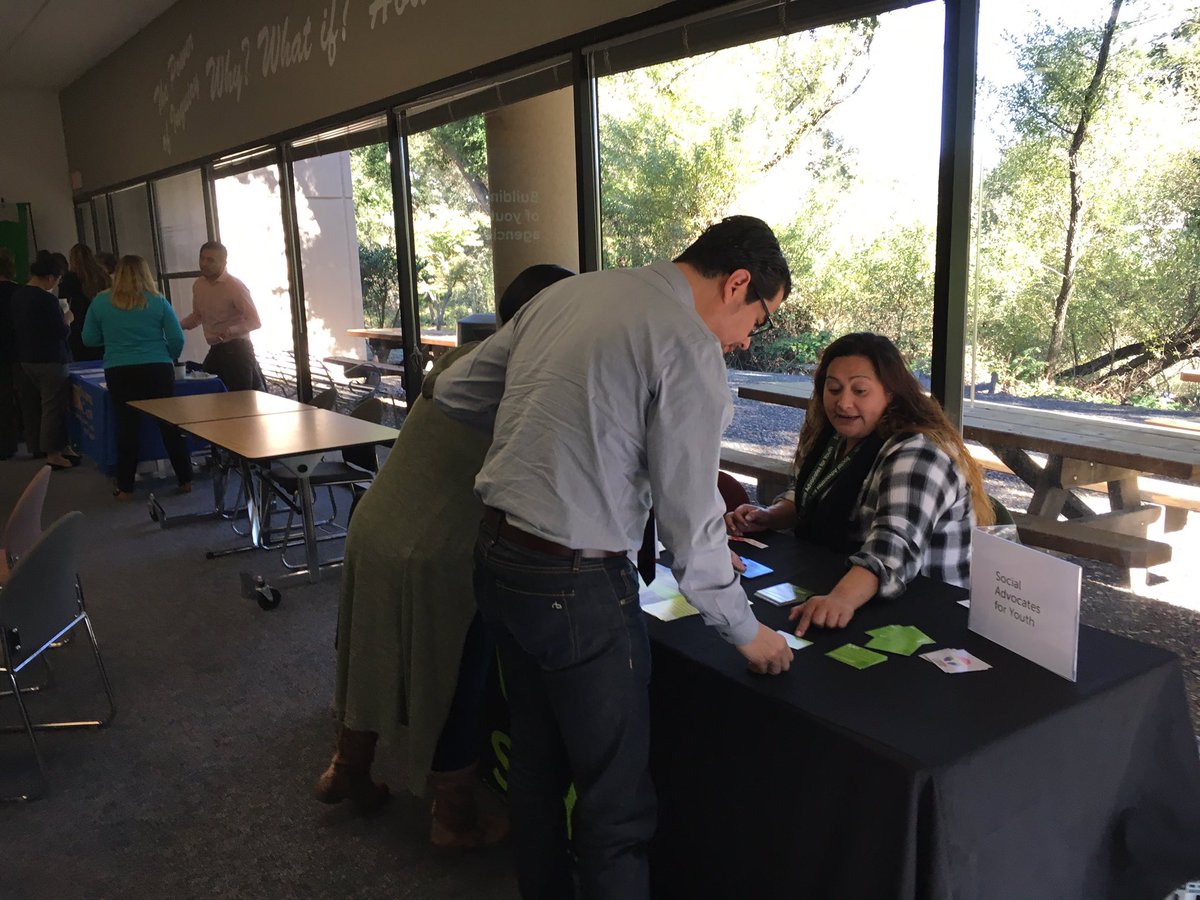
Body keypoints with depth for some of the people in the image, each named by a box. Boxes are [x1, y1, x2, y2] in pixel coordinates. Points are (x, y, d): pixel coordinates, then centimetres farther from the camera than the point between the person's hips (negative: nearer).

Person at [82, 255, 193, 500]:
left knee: (127, 428, 6)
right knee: (170, 425, 7)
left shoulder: (100, 302, 2)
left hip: (120, 373, 1)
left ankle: (125, 488, 11)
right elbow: (177, 339, -1)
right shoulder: (158, 301, -1)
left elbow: (89, 339, 8)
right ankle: (185, 480, 13)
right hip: (158, 370, 0)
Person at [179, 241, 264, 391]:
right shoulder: (198, 285, 7)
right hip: (215, 351, 7)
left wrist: (230, 331, -34)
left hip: (236, 350, -7)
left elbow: (255, 321, -18)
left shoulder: (234, 286, -14)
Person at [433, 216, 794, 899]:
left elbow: (454, 392, 15)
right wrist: (746, 630, -1)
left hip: (496, 560, 9)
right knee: (617, 807, 7)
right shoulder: (690, 348, -14)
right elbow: (690, 524, -15)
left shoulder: (562, 295, 8)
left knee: (538, 761, 24)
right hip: (577, 585, -8)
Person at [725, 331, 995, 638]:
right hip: (824, 587, 8)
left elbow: (895, 547, -36)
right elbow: (804, 496, 21)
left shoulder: (917, 454, -21)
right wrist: (767, 517, 2)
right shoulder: (832, 435, 4)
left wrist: (842, 599, -52)